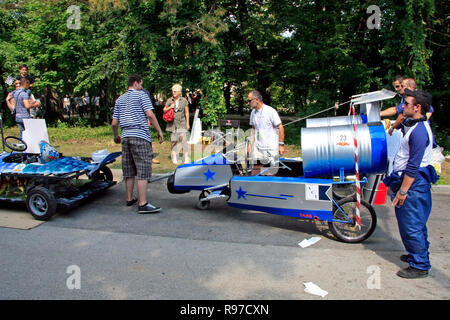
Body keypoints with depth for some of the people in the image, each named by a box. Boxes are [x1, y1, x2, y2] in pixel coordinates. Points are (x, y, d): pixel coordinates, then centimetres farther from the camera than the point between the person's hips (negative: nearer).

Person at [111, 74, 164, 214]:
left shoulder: (120, 99, 19)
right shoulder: (141, 95, 1)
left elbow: (114, 123, 15)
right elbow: (150, 115, -12)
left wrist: (116, 136, 31)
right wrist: (159, 131, -6)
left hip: (126, 137, 7)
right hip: (141, 136, -7)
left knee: (129, 171, 14)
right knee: (143, 171, -9)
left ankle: (130, 199, 22)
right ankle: (143, 204, -12)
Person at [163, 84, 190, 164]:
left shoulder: (184, 100, 4)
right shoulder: (169, 100, 8)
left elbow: (187, 113, 6)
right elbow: (164, 110, 12)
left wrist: (187, 123, 2)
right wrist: (170, 107, -7)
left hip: (182, 123, -2)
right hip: (172, 123, 2)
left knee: (183, 139, -11)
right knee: (173, 140, 3)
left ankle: (186, 157, -7)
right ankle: (174, 158, 11)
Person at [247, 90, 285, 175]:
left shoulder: (270, 111, -11)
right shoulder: (253, 112, 8)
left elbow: (280, 128, -9)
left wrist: (281, 145, -11)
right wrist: (250, 144, 14)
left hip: (271, 148, -6)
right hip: (257, 148, 6)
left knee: (270, 174, -1)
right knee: (255, 172, 6)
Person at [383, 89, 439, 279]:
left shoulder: (419, 131, -21)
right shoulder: (415, 126, 12)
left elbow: (413, 166, -23)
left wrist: (403, 190, -20)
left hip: (414, 184, -10)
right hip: (412, 182, 10)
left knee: (412, 226, -2)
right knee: (415, 224, 21)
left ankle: (420, 266, 10)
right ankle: (418, 254, 36)